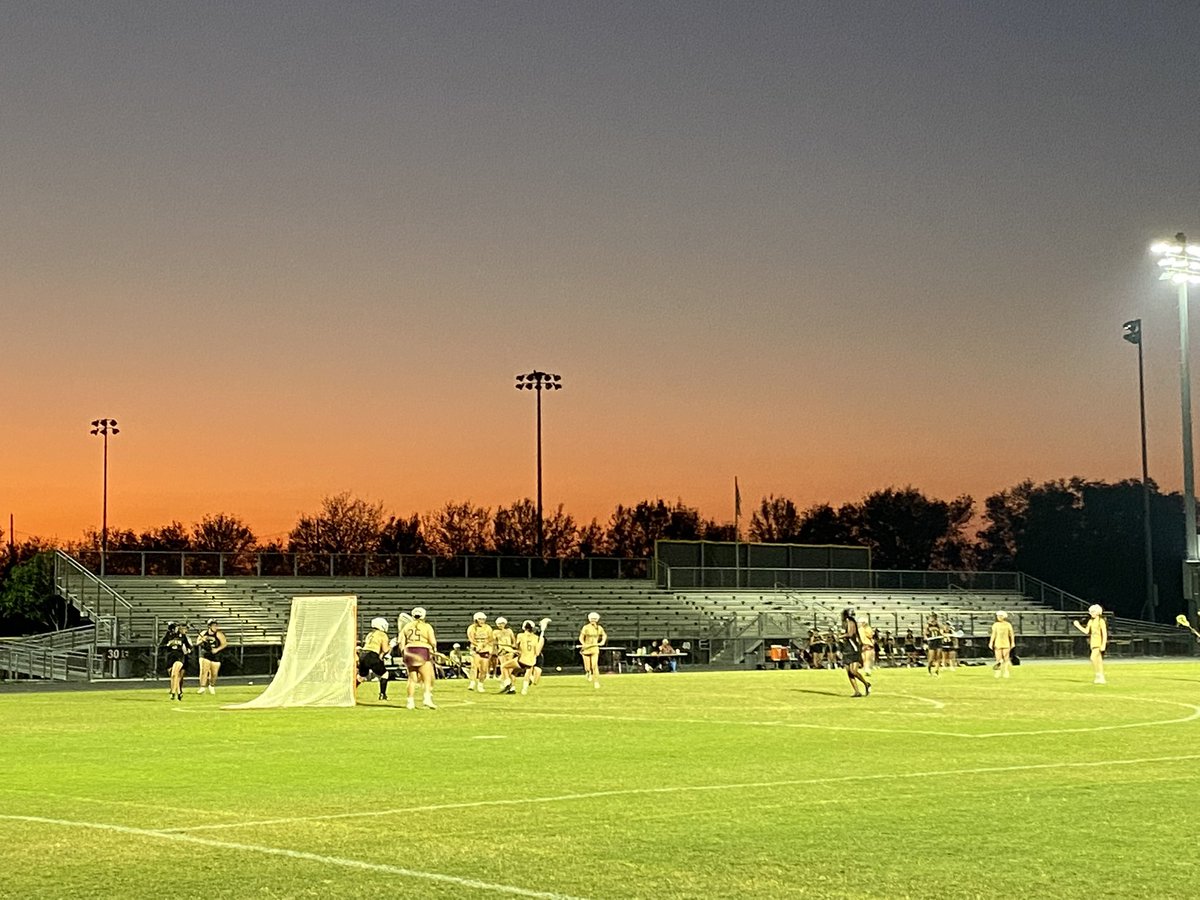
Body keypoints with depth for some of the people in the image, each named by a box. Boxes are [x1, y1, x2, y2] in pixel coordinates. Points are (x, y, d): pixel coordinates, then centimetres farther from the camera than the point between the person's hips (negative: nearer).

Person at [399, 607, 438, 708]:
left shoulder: (407, 626, 11)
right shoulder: (427, 626, 0)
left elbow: (401, 643, 7)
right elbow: (432, 642, -5)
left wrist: (404, 653, 15)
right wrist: (434, 648, 15)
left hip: (409, 652, 4)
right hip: (423, 652, -4)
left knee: (412, 678, 13)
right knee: (427, 678, 0)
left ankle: (410, 702, 12)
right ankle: (427, 698, -19)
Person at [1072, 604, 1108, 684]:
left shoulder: (1101, 621, -11)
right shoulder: (1090, 621, 11)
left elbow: (1105, 634, -13)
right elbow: (1086, 631, 9)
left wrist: (1103, 645, -18)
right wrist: (1078, 626, 1)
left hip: (1099, 642, -8)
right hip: (1093, 642, 8)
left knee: (1093, 658, -19)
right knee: (1099, 660, 8)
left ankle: (1097, 675, -10)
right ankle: (1101, 678, 10)